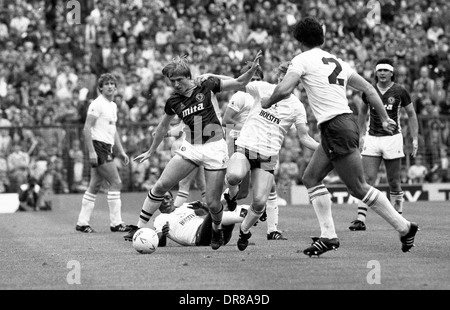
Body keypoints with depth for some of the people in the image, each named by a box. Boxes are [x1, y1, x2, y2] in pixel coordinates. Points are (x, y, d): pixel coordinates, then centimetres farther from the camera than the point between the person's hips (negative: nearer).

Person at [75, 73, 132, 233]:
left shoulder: (113, 105, 17)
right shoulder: (97, 104, -11)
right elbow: (87, 128, -15)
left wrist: (121, 151, 21)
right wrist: (91, 151, -21)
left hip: (107, 148, 9)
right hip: (98, 147, -9)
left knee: (94, 187, 8)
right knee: (116, 183, -9)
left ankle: (82, 223, 11)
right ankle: (116, 223, -7)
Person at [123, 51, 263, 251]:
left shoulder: (207, 88, -4)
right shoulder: (173, 102, 5)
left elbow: (240, 82, -2)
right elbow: (163, 127, 21)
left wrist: (252, 70, -21)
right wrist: (151, 151, 29)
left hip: (214, 148, -3)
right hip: (190, 148, 3)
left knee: (212, 203, -6)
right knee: (161, 185, -10)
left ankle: (217, 230, 26)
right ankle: (140, 228, -2)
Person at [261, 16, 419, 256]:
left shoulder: (302, 60, -3)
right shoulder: (337, 62, 18)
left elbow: (283, 90, -14)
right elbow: (368, 88, 20)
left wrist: (268, 102, 7)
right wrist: (384, 119, 26)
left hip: (336, 127, -9)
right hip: (346, 121, 9)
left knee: (359, 188, -4)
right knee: (311, 178, 12)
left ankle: (404, 228, 0)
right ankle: (328, 235, 7)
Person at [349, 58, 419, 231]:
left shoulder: (399, 91, -3)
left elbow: (411, 114, 6)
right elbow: (363, 112, 21)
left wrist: (415, 139, 1)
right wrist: (360, 135, 21)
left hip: (392, 139, -2)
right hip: (372, 138, 2)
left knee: (394, 182, 2)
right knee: (367, 179, -8)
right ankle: (361, 219, -13)